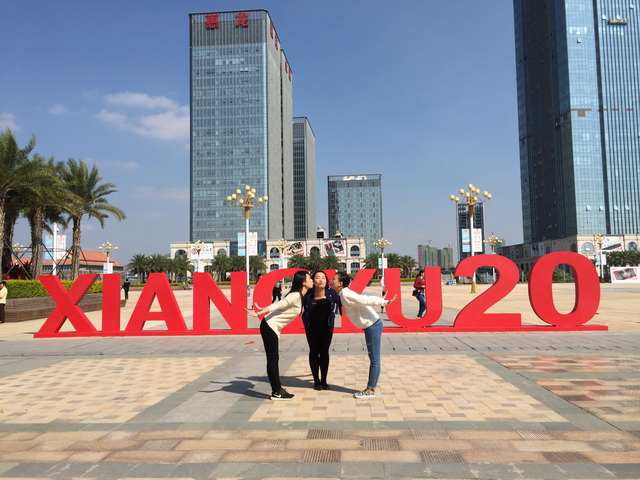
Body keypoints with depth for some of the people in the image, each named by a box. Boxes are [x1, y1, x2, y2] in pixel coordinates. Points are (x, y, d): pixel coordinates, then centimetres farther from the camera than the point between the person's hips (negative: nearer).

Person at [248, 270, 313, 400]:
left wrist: (262, 310, 12)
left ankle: (277, 389, 18)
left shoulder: (299, 296, 11)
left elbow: (280, 304, 11)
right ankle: (276, 392, 4)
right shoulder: (296, 295, -17)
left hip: (272, 327, 9)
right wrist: (259, 313, -27)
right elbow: (278, 305, -24)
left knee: (274, 358, 12)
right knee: (272, 359, -2)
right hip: (269, 327, -9)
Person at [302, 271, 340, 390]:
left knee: (324, 352, 9)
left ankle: (324, 381, 21)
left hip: (327, 328, 1)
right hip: (312, 329, -1)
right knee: (314, 352, 8)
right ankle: (316, 381, 21)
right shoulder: (307, 294, -21)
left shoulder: (331, 293, -18)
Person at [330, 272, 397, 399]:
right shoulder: (344, 294, 9)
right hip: (370, 326, 9)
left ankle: (371, 390, 7)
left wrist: (385, 302, -26)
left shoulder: (346, 295, -18)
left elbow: (367, 299, -23)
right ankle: (370, 388, 22)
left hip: (372, 326, -9)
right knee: (373, 359, 14)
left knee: (374, 359, 0)